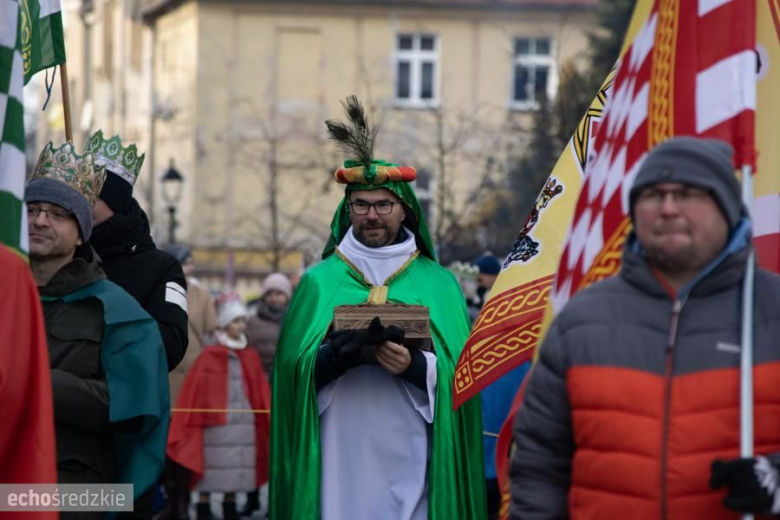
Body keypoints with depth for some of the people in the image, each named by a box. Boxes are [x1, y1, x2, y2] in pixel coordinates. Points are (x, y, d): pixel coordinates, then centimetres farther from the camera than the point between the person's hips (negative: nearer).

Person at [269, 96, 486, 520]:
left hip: (408, 458, 0)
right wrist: (336, 355, -19)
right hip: (340, 457, 0)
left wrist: (415, 366, -19)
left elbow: (459, 374, 0)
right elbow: (293, 369, 1)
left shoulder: (438, 284, 8)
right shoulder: (320, 282, 9)